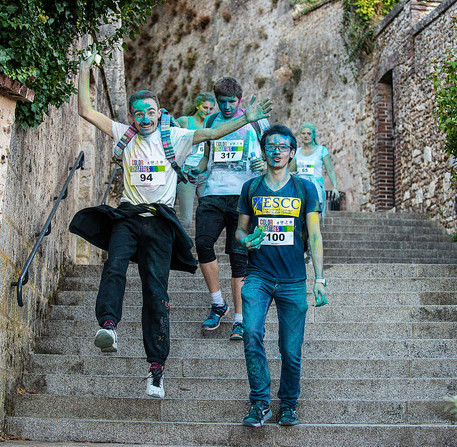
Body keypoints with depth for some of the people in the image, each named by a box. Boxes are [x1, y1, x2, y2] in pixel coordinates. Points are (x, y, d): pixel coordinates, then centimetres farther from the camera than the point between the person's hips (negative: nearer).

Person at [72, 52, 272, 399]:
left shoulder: (173, 137, 7)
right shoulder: (124, 135, 11)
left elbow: (211, 133, -2)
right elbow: (86, 112, 9)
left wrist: (246, 119, -13)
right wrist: (84, 72, 4)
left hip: (159, 220, -1)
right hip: (127, 216, 2)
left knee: (156, 292, -3)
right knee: (115, 266, -30)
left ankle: (157, 367, 1)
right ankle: (108, 325, -44)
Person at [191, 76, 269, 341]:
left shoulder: (256, 121, 8)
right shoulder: (211, 121, 18)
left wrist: (265, 163, -10)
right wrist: (195, 171, 10)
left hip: (243, 193, -3)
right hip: (213, 193, 3)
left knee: (239, 255, -5)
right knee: (203, 242, -17)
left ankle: (240, 319, 2)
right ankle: (218, 304, 2)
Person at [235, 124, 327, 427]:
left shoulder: (305, 189, 5)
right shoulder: (251, 188, 9)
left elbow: (315, 236, 3)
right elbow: (240, 229, 17)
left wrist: (319, 278, -4)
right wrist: (246, 239, -8)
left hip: (293, 280, 0)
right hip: (258, 276, 1)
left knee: (291, 350, 1)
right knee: (252, 334, -20)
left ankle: (288, 405, 23)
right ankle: (260, 403, -7)